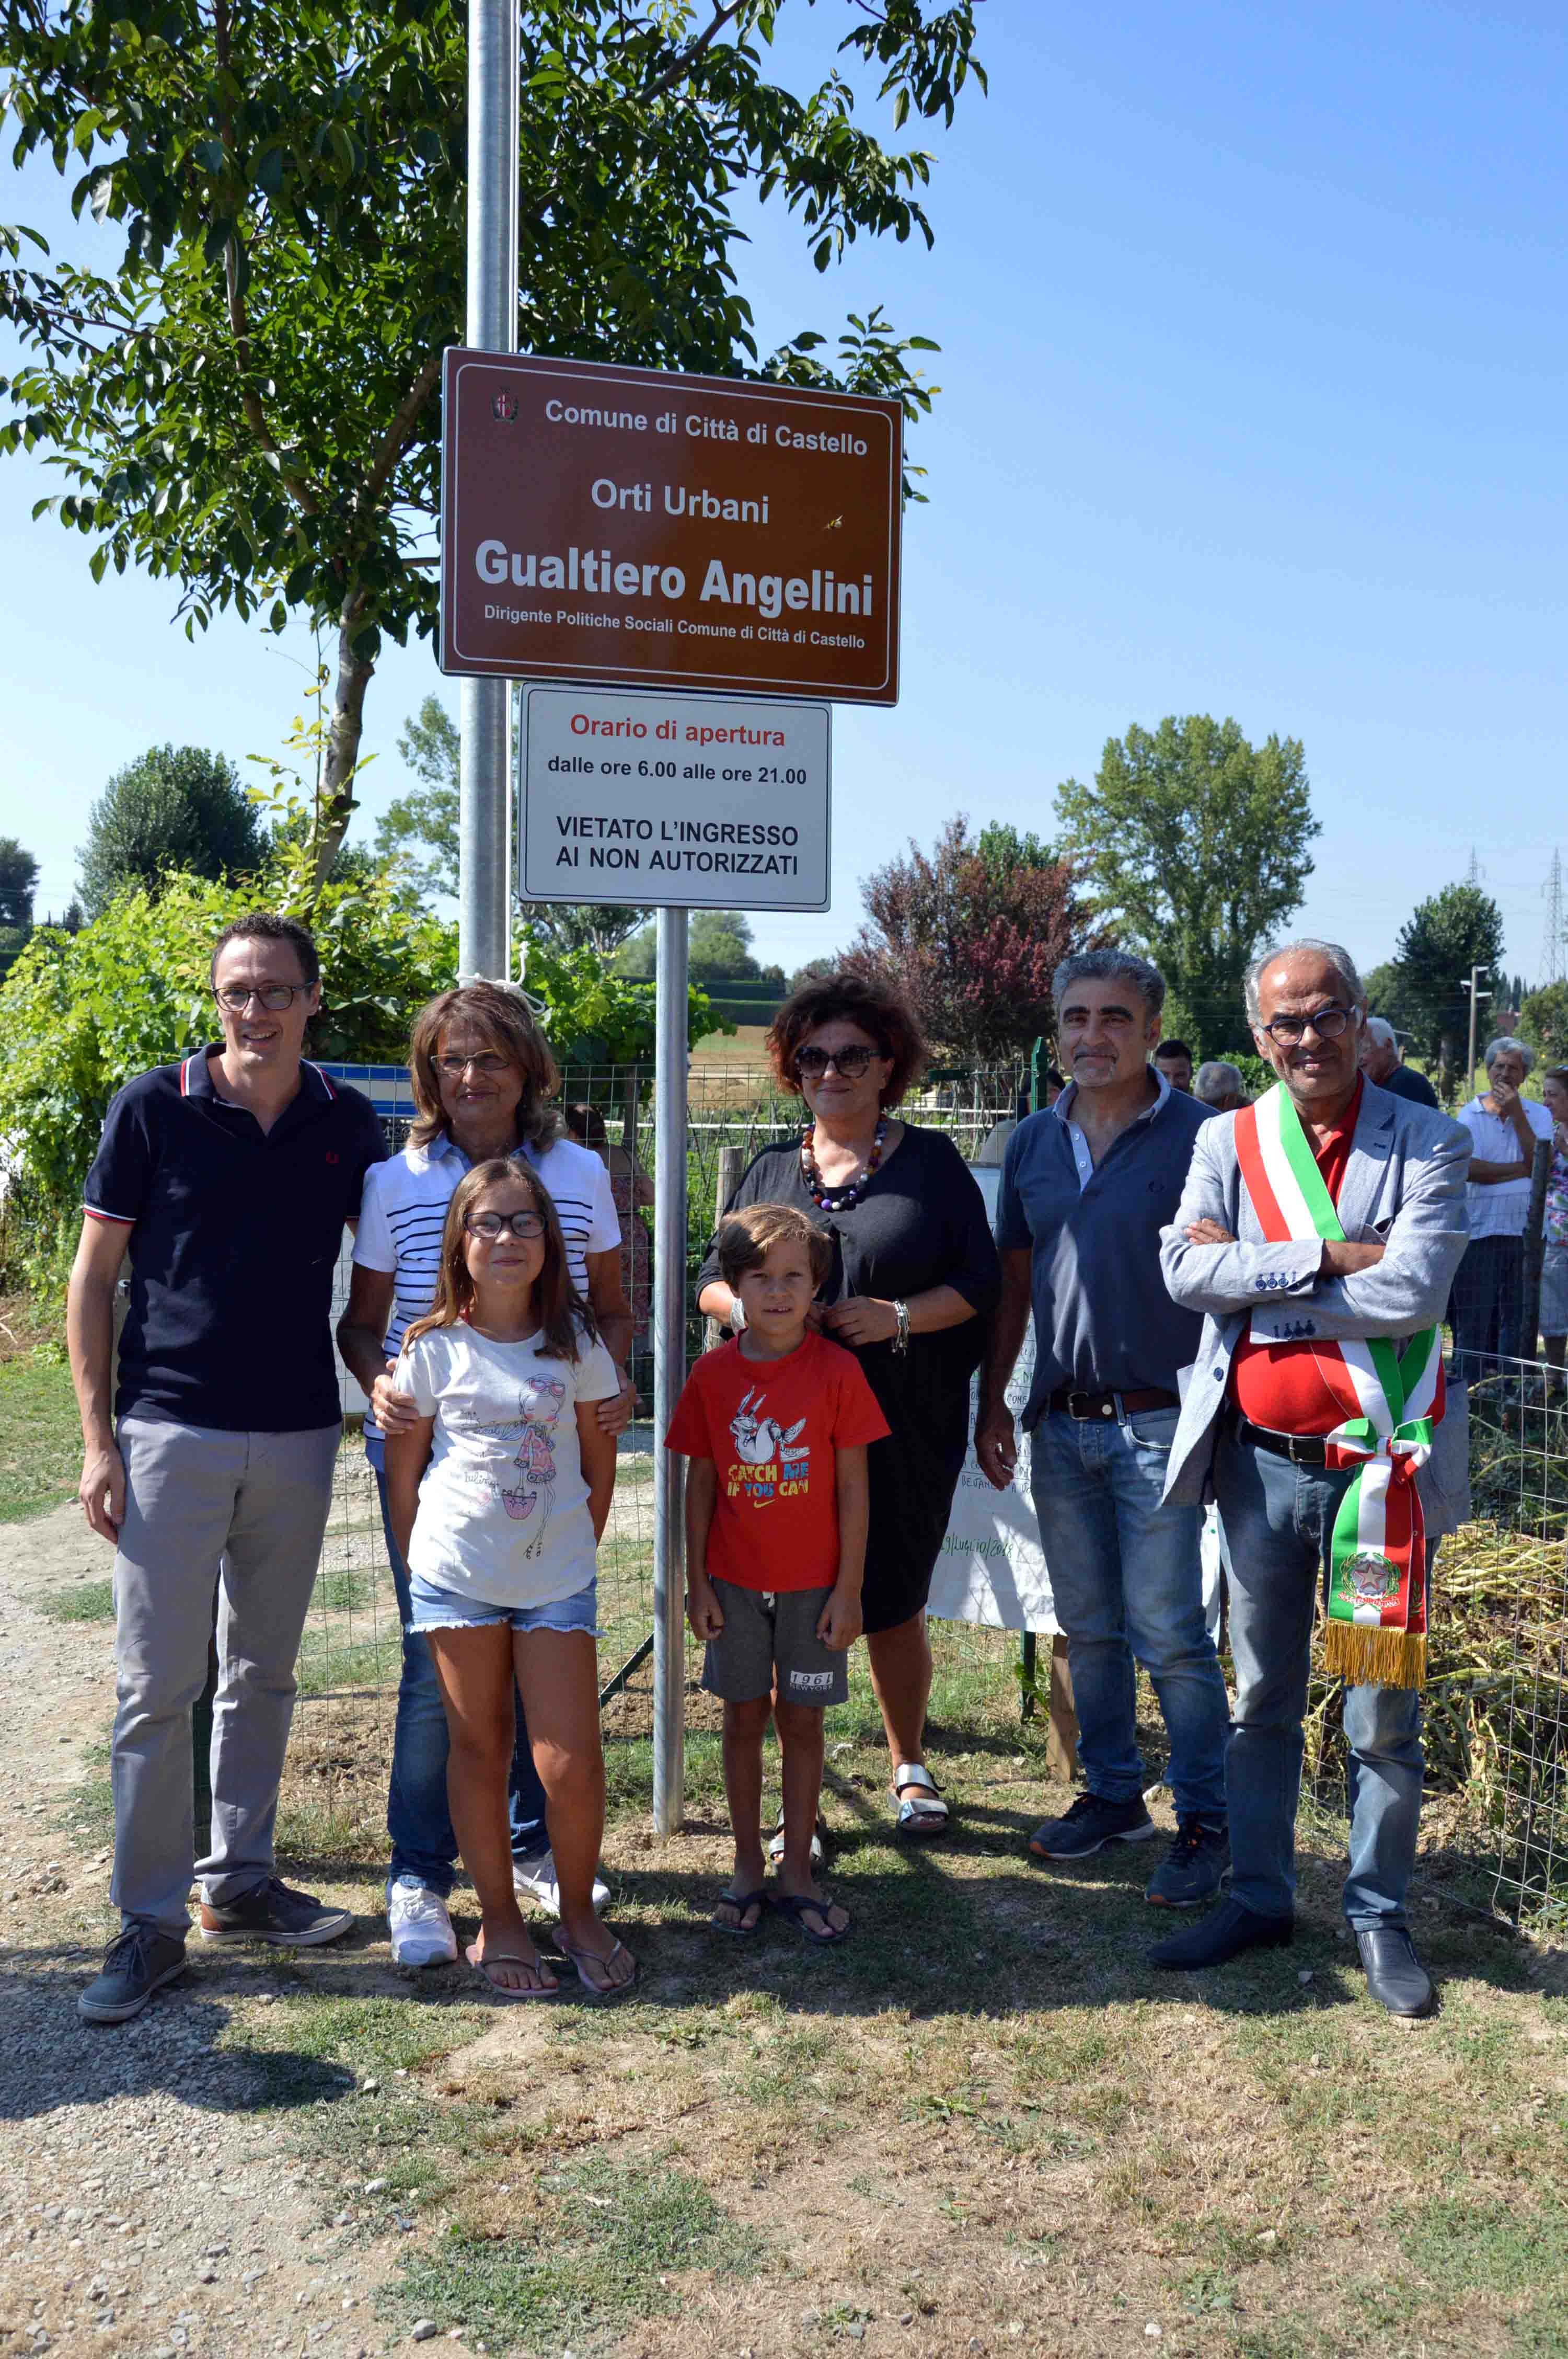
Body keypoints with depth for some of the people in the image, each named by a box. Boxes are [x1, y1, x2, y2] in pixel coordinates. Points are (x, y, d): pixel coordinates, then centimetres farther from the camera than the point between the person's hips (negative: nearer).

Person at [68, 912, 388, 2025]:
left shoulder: (349, 1124, 2)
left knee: (265, 1674, 14)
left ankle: (240, 1881, 29)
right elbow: (94, 1278, -3)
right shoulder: (153, 1107, -5)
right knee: (158, 1684, 1)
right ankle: (149, 1923, 13)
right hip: (171, 1433, -3)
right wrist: (99, 1440, -7)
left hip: (299, 1437, 3)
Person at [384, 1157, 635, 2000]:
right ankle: (498, 1921, 25)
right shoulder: (434, 1348, -3)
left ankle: (579, 1913, 21)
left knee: (572, 1761, -2)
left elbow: (598, 1459, 7)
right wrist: (417, 1567, 6)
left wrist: (580, 1547, 8)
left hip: (556, 1574, 1)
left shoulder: (574, 1341, 0)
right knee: (479, 1748, 9)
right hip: (457, 1573, 0)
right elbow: (402, 1472, 4)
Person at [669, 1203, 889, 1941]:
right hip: (735, 1580, 2)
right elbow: (700, 1482, 3)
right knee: (744, 1717, 10)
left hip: (812, 1583, -1)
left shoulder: (836, 1370, -8)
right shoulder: (713, 1373, -2)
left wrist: (849, 1589, -6)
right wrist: (697, 1581, 2)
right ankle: (747, 1867, 24)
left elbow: (853, 1487, -5)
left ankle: (797, 1869, 21)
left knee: (802, 1720, 7)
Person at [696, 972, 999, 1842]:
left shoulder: (931, 1163, 5)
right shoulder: (768, 1171, 13)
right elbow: (711, 1282, 14)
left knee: (893, 1605, 10)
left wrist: (896, 1317, -14)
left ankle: (909, 1767, 34)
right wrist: (748, 1306, -9)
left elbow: (976, 1283, 2)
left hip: (902, 1434, -1)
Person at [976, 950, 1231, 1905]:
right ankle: (1114, 1795, 30)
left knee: (1169, 1635, -2)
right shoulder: (1035, 1141, 9)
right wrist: (993, 1399, 12)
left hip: (1158, 1423, -5)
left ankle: (1206, 1823, 13)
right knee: (1090, 1629, 15)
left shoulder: (1200, 1136, -8)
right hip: (1060, 1424, 6)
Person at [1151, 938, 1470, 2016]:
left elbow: (1414, 1291, -19)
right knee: (1261, 1703, 15)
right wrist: (1327, 1257, -19)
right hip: (1262, 1461, 3)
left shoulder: (1425, 1142, -5)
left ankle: (1381, 1918, 25)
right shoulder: (1228, 1139, 4)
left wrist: (1252, 1274, -13)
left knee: (1384, 1716, 8)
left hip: (1378, 1463, -3)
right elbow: (1186, 1269, -11)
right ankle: (1260, 1899, 30)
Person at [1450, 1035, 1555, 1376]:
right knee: (1474, 1318, 0)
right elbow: (1469, 1168, -10)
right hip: (1480, 1230, -2)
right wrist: (1522, 1169, -6)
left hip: (1526, 1230, 2)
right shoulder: (1470, 1114, 5)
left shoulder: (1539, 1115, 11)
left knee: (1519, 1318, 4)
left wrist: (1516, 1114, -8)